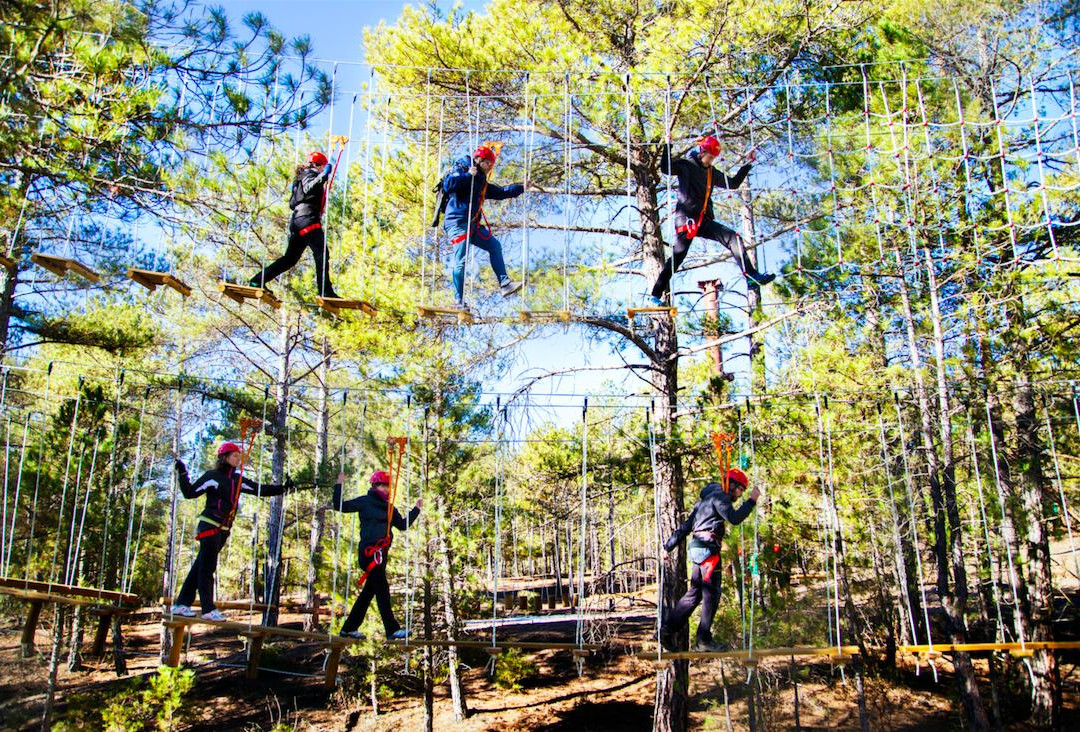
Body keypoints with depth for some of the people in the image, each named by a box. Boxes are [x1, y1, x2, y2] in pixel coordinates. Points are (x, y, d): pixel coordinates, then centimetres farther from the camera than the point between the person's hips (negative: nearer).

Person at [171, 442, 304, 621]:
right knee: (206, 567, -5)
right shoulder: (212, 476, -5)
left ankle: (182, 604, 13)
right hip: (210, 525, -6)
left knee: (200, 567, 8)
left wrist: (283, 488, 10)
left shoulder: (238, 479, 12)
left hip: (223, 529, 7)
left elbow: (260, 490, 15)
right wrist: (182, 474, -15)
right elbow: (190, 492, -5)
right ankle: (208, 609, -5)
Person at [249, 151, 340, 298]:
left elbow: (292, 203, 27)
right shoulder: (309, 174, 1)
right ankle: (325, 291, -26)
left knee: (290, 258, 11)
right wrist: (323, 176, -33)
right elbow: (308, 188, -24)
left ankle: (258, 280, 10)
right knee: (322, 254, -17)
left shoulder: (302, 177, 29)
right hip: (308, 218, -10)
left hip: (297, 219, 10)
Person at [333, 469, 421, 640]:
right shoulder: (365, 502, 0)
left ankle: (349, 628, 20)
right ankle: (392, 629, -10)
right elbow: (340, 506, -1)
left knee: (369, 590, 11)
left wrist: (416, 510, 21)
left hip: (381, 553, 8)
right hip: (369, 551, -8)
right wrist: (339, 486, -9)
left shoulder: (389, 508, 18)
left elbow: (403, 525, 23)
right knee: (382, 589, -10)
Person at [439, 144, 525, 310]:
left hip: (473, 224, 9)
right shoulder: (461, 170, -2)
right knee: (461, 260, -14)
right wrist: (468, 175, -20)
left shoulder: (481, 182, 23)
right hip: (457, 223, -9)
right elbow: (447, 184, -20)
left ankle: (505, 284, 5)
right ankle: (458, 301, -10)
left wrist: (521, 188, 25)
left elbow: (500, 192, 29)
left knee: (494, 246, 6)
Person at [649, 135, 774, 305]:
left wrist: (748, 164, 29)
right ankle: (655, 295, -11)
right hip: (686, 217, -6)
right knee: (678, 255, -14)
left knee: (733, 238, -8)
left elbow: (733, 183, 30)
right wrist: (668, 146, -15)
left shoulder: (711, 172, 22)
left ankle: (751, 274, -8)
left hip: (704, 220, 6)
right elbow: (665, 168, -13)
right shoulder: (686, 165, 3)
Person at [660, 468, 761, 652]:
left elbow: (686, 526, 24)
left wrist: (669, 546, 23)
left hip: (698, 549, 10)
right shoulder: (719, 496, -4)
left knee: (694, 593, 10)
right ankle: (704, 640, -4)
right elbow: (734, 518, -20)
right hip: (708, 548, -10)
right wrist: (752, 500, -10)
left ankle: (668, 628, 3)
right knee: (711, 595, -5)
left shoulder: (705, 500, 26)